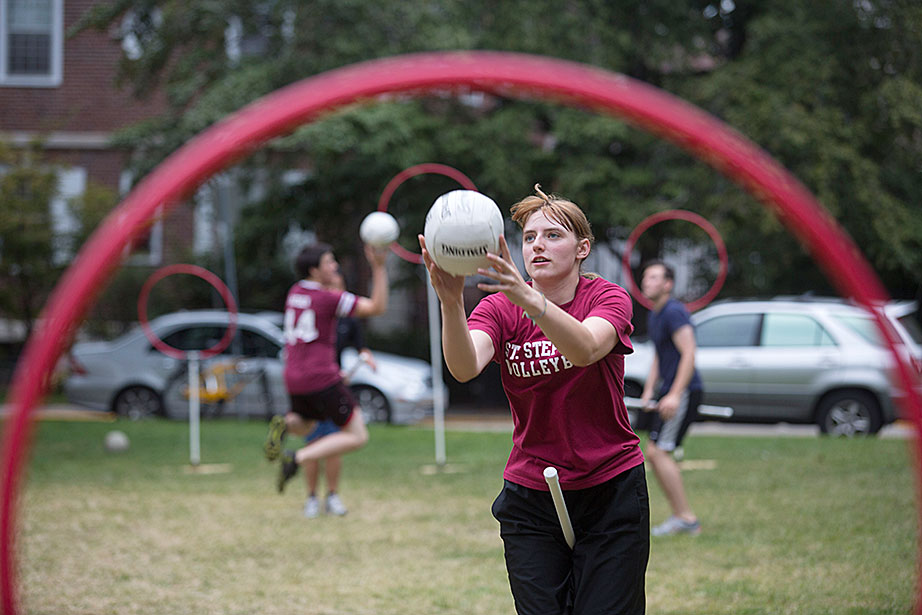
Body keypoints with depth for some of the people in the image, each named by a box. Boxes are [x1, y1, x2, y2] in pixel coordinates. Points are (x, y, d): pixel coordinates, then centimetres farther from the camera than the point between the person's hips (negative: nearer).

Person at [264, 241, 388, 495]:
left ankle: (284, 424, -5)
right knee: (357, 437, 1)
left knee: (303, 427, 33)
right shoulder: (329, 297, -11)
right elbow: (378, 308, -13)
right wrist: (379, 267, -16)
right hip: (322, 379, -7)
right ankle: (296, 458, -13)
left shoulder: (296, 292, 10)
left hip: (294, 379, 7)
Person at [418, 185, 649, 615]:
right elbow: (464, 367, -26)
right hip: (530, 495, 1)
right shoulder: (500, 308, -4)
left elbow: (584, 349, -32)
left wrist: (528, 298, -49)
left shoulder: (608, 298, -8)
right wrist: (451, 303, -45)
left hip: (612, 492, -1)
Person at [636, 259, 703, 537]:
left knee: (658, 452, -14)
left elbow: (689, 354, -20)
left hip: (683, 391, -10)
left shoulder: (674, 312, -13)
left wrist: (675, 395, -25)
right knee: (656, 454, 9)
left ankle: (686, 519, -10)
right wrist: (649, 391, 17)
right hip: (668, 391, 10)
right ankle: (680, 515, 14)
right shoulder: (653, 315, 17)